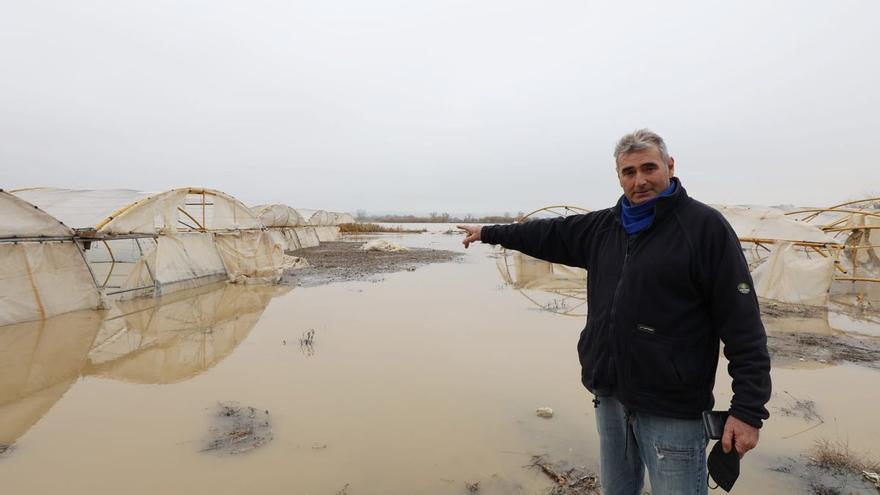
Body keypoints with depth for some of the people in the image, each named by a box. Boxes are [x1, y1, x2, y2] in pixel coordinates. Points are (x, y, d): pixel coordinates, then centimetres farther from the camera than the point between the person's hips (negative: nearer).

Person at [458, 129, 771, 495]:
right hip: (610, 396, 6)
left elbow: (743, 325, -12)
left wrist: (748, 408, -15)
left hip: (672, 410, -6)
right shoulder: (603, 227, 8)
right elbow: (549, 235, 18)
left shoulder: (705, 226, -10)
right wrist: (488, 232, 24)